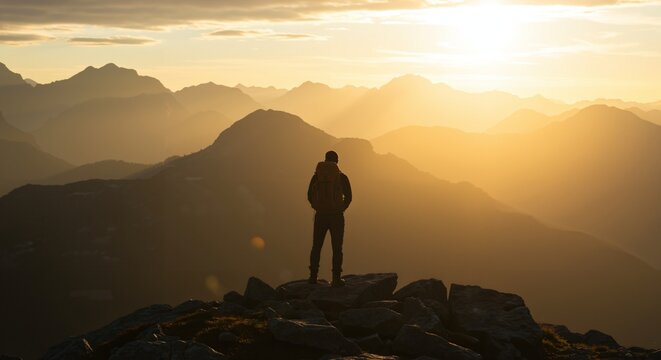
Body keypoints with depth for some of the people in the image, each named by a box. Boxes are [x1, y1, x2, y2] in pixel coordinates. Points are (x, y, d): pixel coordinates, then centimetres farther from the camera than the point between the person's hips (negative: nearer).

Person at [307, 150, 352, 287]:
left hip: (320, 215, 2)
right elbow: (348, 197, -5)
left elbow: (310, 196, 3)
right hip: (336, 216, -2)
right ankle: (336, 278, 0)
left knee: (316, 246, 13)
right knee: (337, 248, 4)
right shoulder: (342, 177, -4)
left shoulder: (317, 175, 2)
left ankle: (313, 276, 11)